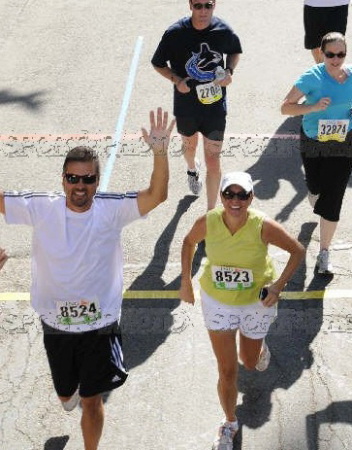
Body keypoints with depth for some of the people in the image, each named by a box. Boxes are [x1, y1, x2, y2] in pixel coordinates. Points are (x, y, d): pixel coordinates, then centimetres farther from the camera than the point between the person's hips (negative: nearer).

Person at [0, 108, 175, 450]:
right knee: (65, 395, 25)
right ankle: (73, 389, 63)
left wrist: (159, 151, -41)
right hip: (56, 323, 2)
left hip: (99, 324, -2)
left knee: (91, 401, 8)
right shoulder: (41, 208, -10)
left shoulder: (111, 210, -14)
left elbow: (157, 194, -26)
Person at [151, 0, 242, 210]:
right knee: (190, 145, 29)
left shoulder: (223, 31, -12)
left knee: (213, 162, -5)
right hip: (186, 104, 1)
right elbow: (158, 63, -3)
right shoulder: (175, 33, -16)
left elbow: (235, 51, 10)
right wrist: (177, 80, -19)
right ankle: (192, 169, 65)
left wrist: (229, 71, -9)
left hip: (215, 107, -1)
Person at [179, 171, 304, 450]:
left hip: (256, 301, 0)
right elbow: (189, 242, 2)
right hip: (217, 301, 0)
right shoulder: (207, 223, -21)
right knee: (227, 371, 3)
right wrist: (186, 282, 1)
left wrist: (279, 286, -22)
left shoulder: (263, 226, -27)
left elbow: (298, 250, -13)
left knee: (250, 362, 22)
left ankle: (260, 346, 60)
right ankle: (230, 424, 27)